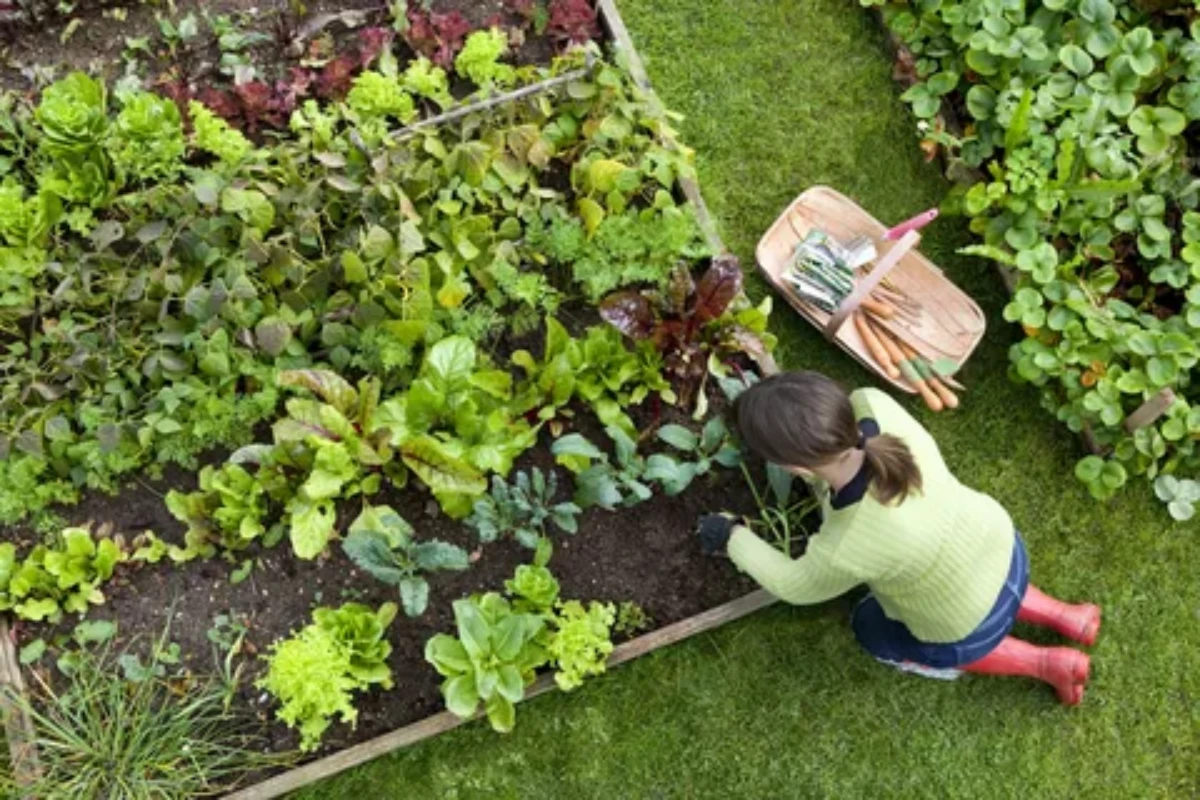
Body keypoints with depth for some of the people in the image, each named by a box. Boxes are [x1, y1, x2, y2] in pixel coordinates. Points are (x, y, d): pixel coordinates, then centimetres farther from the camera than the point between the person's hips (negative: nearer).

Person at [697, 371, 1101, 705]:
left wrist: (734, 537, -4)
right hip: (1000, 544, 5)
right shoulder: (872, 405, -32)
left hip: (969, 627, -5)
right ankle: (1065, 617, 35)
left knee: (874, 631, 26)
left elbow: (798, 586, -17)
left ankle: (1045, 664, 24)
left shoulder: (846, 550, -42)